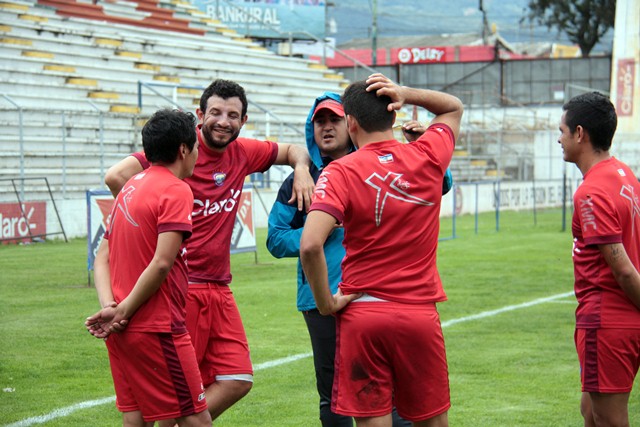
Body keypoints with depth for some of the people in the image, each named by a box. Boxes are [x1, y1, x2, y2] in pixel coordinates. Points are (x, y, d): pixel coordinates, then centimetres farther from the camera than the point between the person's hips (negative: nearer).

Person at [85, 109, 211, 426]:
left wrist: (109, 306, -3)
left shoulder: (130, 188, 14)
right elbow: (162, 263, -20)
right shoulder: (176, 191, -11)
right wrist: (123, 312, -12)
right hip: (157, 328, -9)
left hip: (122, 330, 9)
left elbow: (102, 257, 11)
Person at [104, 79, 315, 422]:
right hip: (181, 288, -7)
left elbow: (291, 150, 26)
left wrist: (301, 169, 3)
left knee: (238, 381, 3)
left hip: (219, 290, 7)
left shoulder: (242, 153, 9)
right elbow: (116, 176, -23)